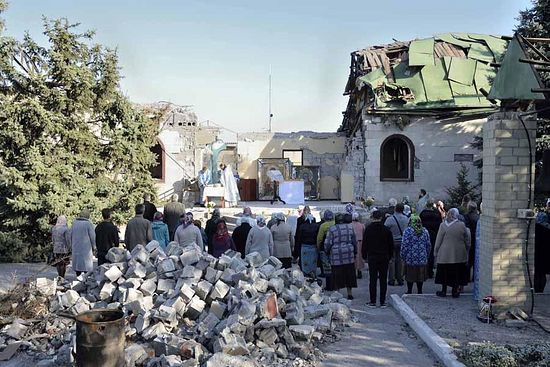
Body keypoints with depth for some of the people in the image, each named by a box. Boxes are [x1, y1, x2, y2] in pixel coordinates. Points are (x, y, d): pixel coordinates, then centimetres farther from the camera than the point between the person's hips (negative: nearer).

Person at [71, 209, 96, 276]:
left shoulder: (75, 223, 6)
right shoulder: (88, 223, -11)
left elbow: (71, 235, 14)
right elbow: (92, 236, -7)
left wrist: (72, 245, 24)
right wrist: (93, 247, 5)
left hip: (76, 248, 5)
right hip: (86, 247, -5)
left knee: (77, 263, 12)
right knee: (87, 263, 0)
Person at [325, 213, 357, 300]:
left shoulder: (332, 229, -6)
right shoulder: (350, 227, 4)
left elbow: (328, 243, -5)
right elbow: (354, 241, 10)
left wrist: (327, 251, 12)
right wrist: (355, 252, 20)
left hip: (336, 256, -3)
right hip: (349, 255, 3)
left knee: (337, 276, 3)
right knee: (349, 275, 11)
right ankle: (349, 293, 15)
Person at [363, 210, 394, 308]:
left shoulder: (368, 229, -5)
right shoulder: (386, 229, -1)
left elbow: (364, 244, -2)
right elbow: (391, 245, 5)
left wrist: (364, 256, 7)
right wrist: (390, 256, 14)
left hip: (372, 257, -1)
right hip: (384, 258, 1)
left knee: (372, 280, 3)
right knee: (383, 280, 7)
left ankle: (372, 302, 4)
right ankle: (382, 302, 9)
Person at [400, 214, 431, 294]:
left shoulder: (408, 231, -9)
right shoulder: (425, 231, 5)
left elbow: (404, 245, -11)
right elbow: (428, 245, 9)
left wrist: (403, 256, -1)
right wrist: (426, 256, 18)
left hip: (411, 258, -4)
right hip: (422, 259, 4)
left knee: (410, 276, 5)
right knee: (420, 275, 10)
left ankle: (409, 291, 10)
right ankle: (420, 291, 14)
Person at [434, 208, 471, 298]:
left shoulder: (443, 225, -9)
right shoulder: (462, 225, -5)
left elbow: (438, 241, -5)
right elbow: (467, 241, 2)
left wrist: (436, 253, 4)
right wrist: (466, 253, 14)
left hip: (445, 255, -1)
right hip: (459, 255, 1)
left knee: (444, 273, 9)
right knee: (457, 273, 10)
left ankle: (443, 291, 15)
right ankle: (455, 291, 15)